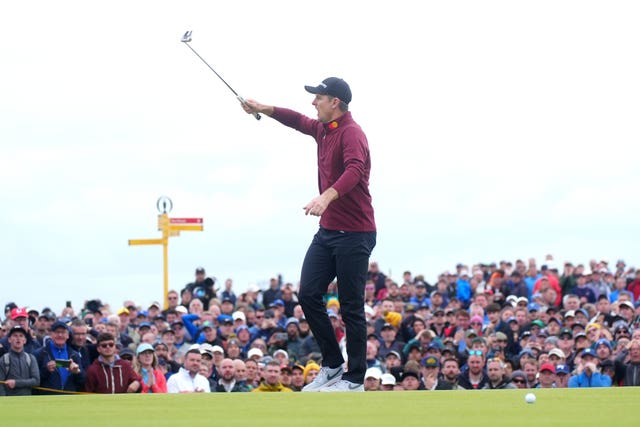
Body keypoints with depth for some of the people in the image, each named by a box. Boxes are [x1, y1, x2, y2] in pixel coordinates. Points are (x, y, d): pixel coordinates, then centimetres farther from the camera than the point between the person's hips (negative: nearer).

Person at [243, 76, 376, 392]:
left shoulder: (351, 133, -16)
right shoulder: (323, 129, 12)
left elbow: (354, 170, -35)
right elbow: (298, 121, 34)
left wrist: (327, 196, -50)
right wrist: (264, 109, 29)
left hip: (354, 234, -9)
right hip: (327, 232, 9)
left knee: (351, 307, -4)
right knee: (308, 295, 3)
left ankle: (355, 380, 4)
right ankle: (332, 365, 14)